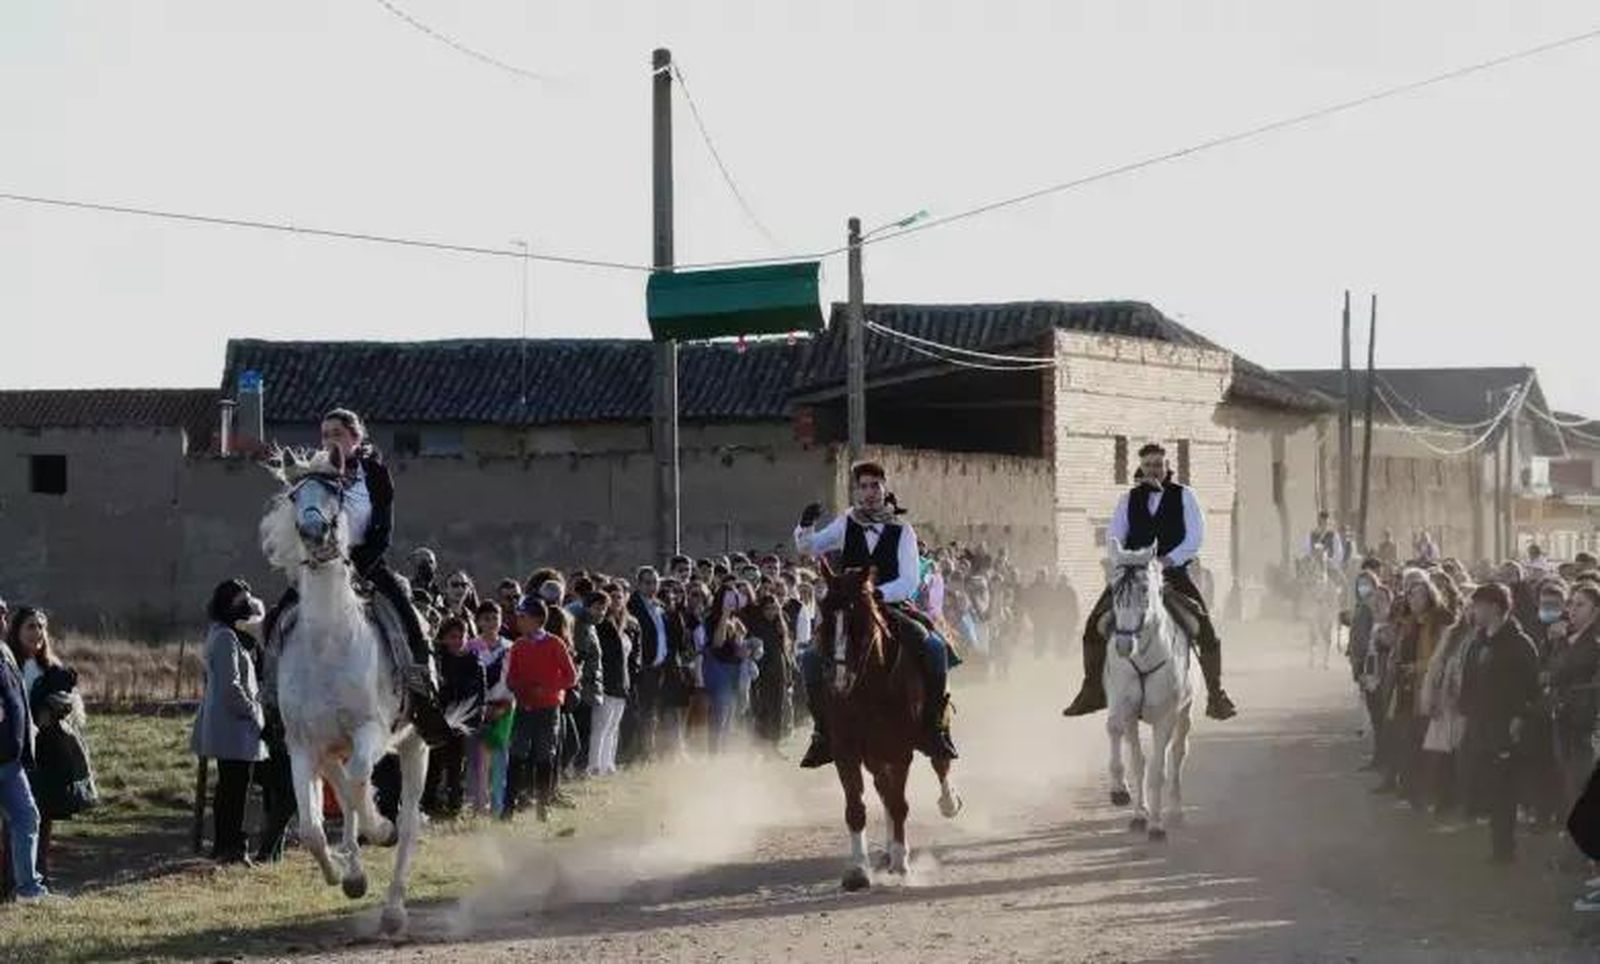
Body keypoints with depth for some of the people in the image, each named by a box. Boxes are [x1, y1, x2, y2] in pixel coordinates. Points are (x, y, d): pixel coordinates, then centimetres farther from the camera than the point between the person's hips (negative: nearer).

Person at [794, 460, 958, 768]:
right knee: (812, 660, -22)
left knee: (934, 647, -27)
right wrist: (805, 527, -15)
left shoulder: (901, 531, 2)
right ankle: (823, 731, -7)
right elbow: (807, 548, 7)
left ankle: (934, 725, -13)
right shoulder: (846, 525, 9)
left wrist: (878, 593, -24)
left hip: (894, 609, -1)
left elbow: (909, 582, -6)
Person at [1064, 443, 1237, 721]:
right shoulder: (1129, 500, 11)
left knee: (1205, 629, -16)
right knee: (1095, 624, -9)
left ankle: (1215, 695, -5)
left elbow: (1196, 538, -3)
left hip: (1173, 571, -2)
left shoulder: (1184, 496, 4)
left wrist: (1168, 560, -17)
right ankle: (1093, 690, 3)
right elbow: (1113, 536, 6)